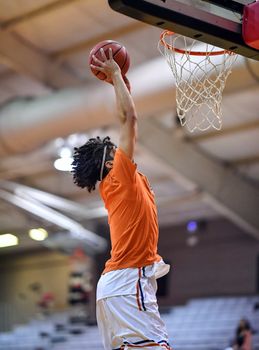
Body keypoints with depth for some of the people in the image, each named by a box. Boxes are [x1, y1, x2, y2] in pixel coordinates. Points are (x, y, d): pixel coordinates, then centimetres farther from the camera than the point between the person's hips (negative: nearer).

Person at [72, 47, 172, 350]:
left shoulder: (113, 186, 19)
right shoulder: (120, 178, -3)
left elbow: (127, 123, 27)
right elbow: (129, 118, -4)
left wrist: (121, 84, 29)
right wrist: (115, 75, 3)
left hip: (115, 283, 10)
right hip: (128, 281, -10)